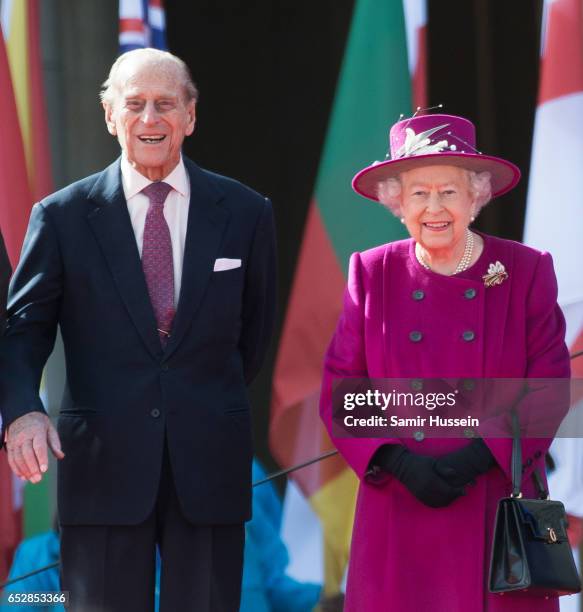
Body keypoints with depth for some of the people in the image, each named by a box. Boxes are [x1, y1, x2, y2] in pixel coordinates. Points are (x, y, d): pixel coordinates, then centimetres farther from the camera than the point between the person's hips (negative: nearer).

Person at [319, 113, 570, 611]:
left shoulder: (526, 272, 1)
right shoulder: (372, 274, 5)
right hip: (400, 511, 1)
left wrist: (482, 456, -14)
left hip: (498, 509, -1)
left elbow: (548, 387, -1)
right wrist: (397, 460, -11)